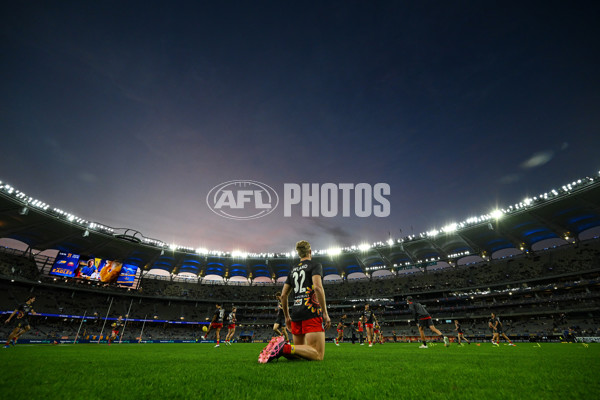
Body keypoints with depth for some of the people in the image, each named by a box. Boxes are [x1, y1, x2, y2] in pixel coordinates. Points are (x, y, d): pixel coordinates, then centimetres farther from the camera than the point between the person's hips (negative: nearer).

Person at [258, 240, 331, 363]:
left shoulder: (293, 270, 20)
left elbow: (283, 295, 19)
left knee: (300, 349, 17)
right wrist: (325, 313, -12)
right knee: (318, 355, -7)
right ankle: (284, 348, -26)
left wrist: (287, 316, 28)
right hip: (312, 312, -7)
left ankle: (278, 346, -9)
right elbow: (318, 287, -16)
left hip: (296, 315, 7)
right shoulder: (315, 265, 2)